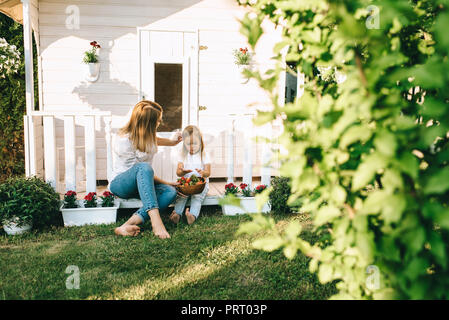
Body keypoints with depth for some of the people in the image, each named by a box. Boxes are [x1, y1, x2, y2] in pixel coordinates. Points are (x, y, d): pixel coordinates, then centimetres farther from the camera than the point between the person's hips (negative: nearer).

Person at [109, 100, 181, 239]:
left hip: (140, 185, 7)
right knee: (144, 167, -40)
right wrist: (165, 182, -14)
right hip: (120, 184, -7)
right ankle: (156, 221, -51)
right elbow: (139, 169, -17)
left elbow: (154, 140, 28)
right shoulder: (123, 140, -20)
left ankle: (127, 226, -40)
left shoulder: (147, 134, 2)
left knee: (171, 192, -26)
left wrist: (173, 142, 46)